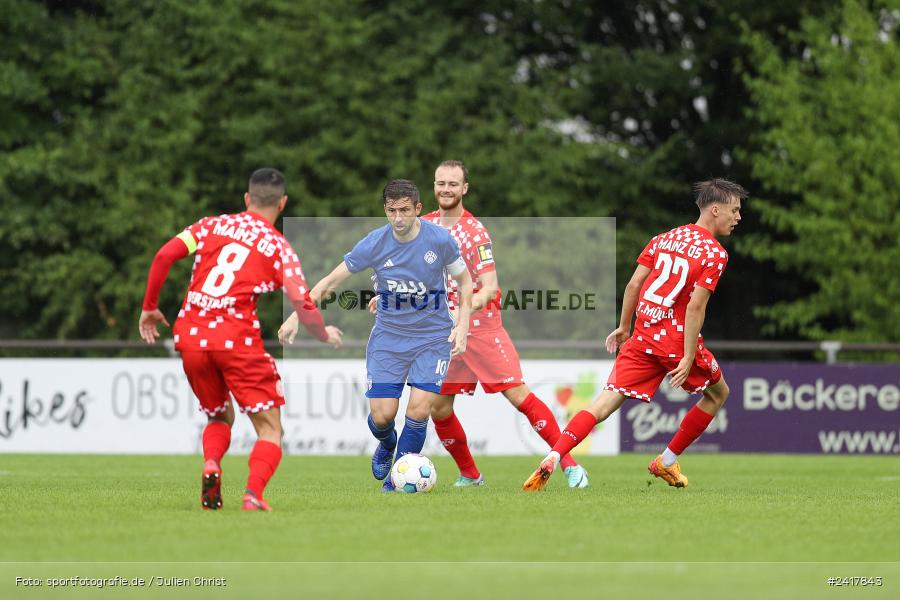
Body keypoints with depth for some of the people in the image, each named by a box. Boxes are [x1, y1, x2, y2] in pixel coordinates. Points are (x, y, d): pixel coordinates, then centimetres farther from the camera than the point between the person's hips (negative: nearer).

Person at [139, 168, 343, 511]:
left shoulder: (213, 225, 13)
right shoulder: (279, 247, 6)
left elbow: (164, 255, 1)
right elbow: (304, 309, -2)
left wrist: (149, 308, 12)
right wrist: (326, 335, 18)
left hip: (189, 338, 4)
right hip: (236, 339, -4)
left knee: (220, 417, 24)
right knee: (269, 429, 4)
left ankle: (210, 465, -7)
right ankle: (254, 493, -22)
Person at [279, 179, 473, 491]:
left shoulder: (440, 240, -13)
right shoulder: (375, 243, -12)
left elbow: (464, 280, 4)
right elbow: (330, 281, -4)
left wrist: (462, 326, -7)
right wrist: (296, 317, -10)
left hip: (433, 337, -1)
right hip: (388, 335, 1)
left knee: (418, 411, -15)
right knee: (382, 415, -6)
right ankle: (386, 444, 32)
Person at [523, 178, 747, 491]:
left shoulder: (663, 238, 12)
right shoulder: (715, 253, -8)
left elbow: (634, 284, 8)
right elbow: (695, 307, -15)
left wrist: (624, 327, 19)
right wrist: (688, 359, -16)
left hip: (642, 337, 5)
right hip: (678, 340, -5)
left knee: (605, 403, -3)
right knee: (718, 393, 23)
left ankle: (553, 458, -24)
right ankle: (667, 461, 24)